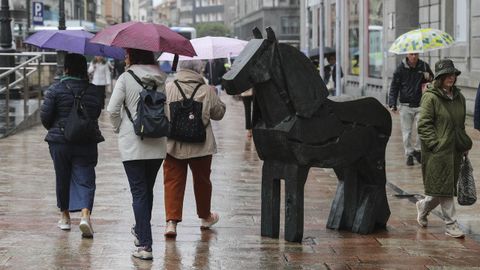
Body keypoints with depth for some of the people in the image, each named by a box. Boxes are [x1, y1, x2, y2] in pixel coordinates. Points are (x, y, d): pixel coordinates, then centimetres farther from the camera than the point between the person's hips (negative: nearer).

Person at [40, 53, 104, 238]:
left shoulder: (56, 89, -8)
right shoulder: (92, 90, -1)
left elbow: (45, 115, -7)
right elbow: (97, 112, 8)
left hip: (60, 141, -1)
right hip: (87, 143, 1)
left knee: (62, 178, 15)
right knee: (85, 179, 0)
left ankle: (65, 216, 27)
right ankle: (85, 214, -22)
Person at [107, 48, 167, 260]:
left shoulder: (126, 78, -8)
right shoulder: (160, 78, 4)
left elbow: (112, 109, -12)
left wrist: (118, 128, 5)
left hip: (132, 144, -4)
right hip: (157, 144, 4)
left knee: (139, 193, -3)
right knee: (147, 190, 20)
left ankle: (145, 245, -8)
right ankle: (141, 231, 37)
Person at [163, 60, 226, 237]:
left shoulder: (168, 88, -8)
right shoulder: (208, 91, -7)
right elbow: (218, 114, 6)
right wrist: (217, 101, 24)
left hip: (173, 145, 0)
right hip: (201, 146, 0)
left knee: (173, 182, 4)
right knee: (202, 180, 18)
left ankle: (171, 221, -8)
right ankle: (205, 217, 36)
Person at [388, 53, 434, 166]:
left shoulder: (424, 66, 3)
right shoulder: (400, 68, -2)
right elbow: (394, 87, 3)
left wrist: (429, 77, -7)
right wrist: (392, 104, -5)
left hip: (420, 105, 1)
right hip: (406, 106, 0)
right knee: (406, 132, 4)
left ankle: (417, 149, 13)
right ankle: (409, 154, 17)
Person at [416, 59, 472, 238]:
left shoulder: (459, 97, 13)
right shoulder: (431, 97, -9)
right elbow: (424, 124, -11)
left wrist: (465, 145, 17)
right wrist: (435, 143, -17)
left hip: (455, 150, 7)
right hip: (438, 150, -7)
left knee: (448, 187, 11)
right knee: (443, 187, -5)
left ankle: (423, 206, 35)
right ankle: (450, 225, 1)